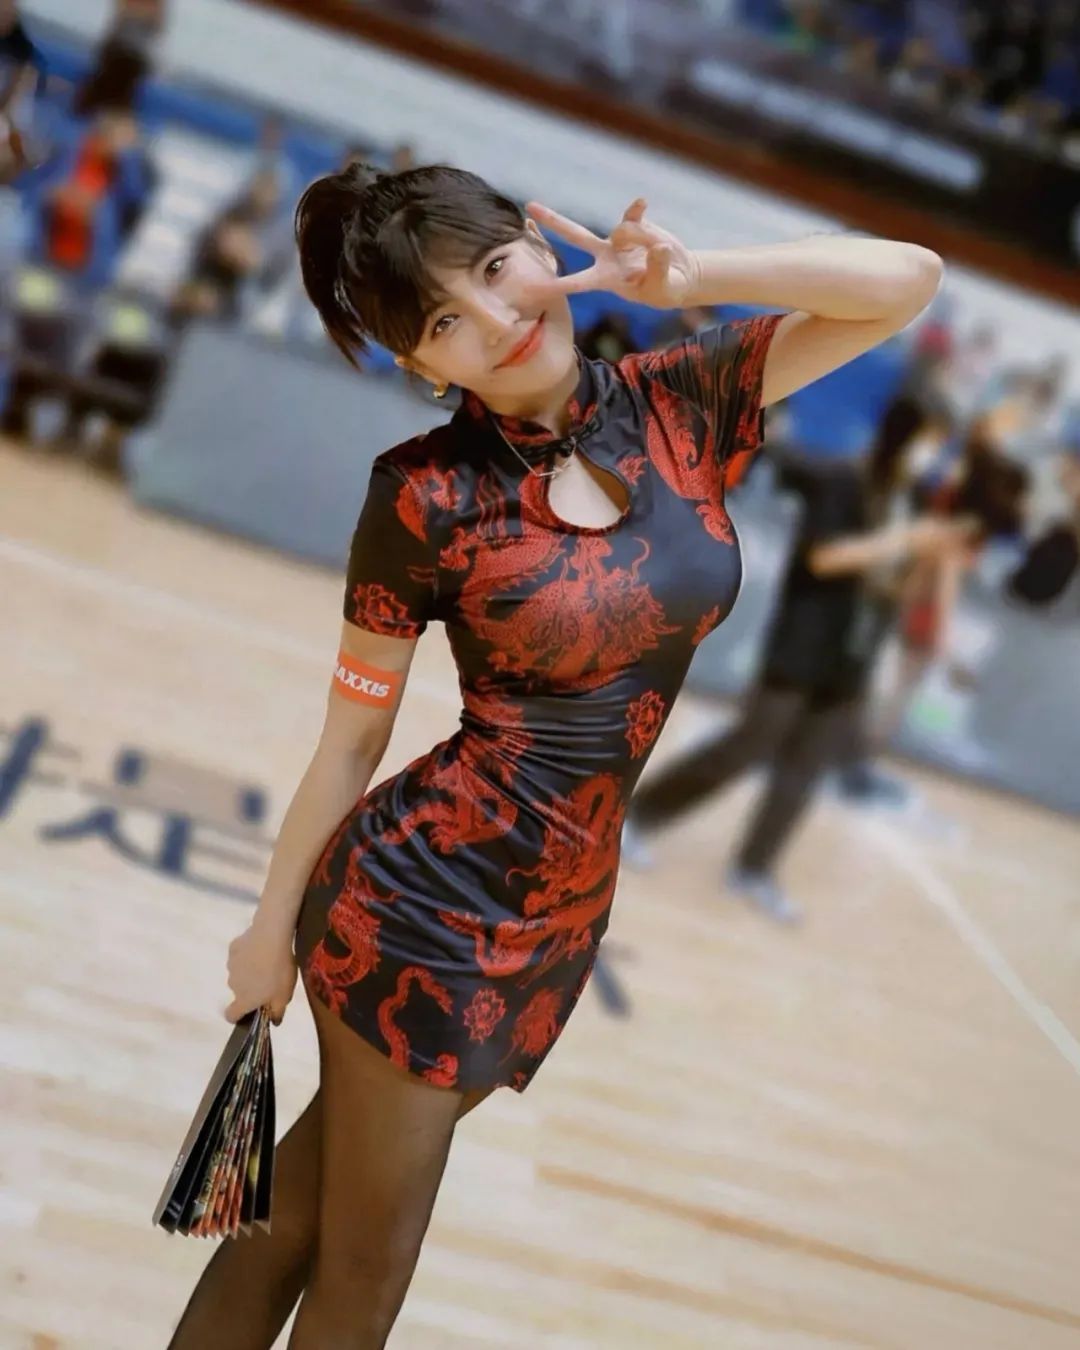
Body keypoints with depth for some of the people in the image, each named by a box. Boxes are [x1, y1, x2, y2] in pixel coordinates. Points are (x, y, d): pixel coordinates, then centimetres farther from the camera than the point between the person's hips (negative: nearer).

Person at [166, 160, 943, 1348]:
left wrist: (688, 278, -13)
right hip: (425, 896, -4)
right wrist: (272, 925, 4)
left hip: (559, 920, 5)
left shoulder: (681, 405, -3)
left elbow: (910, 280, -4)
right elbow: (352, 735, -5)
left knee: (305, 1200, 20)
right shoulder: (427, 496, -15)